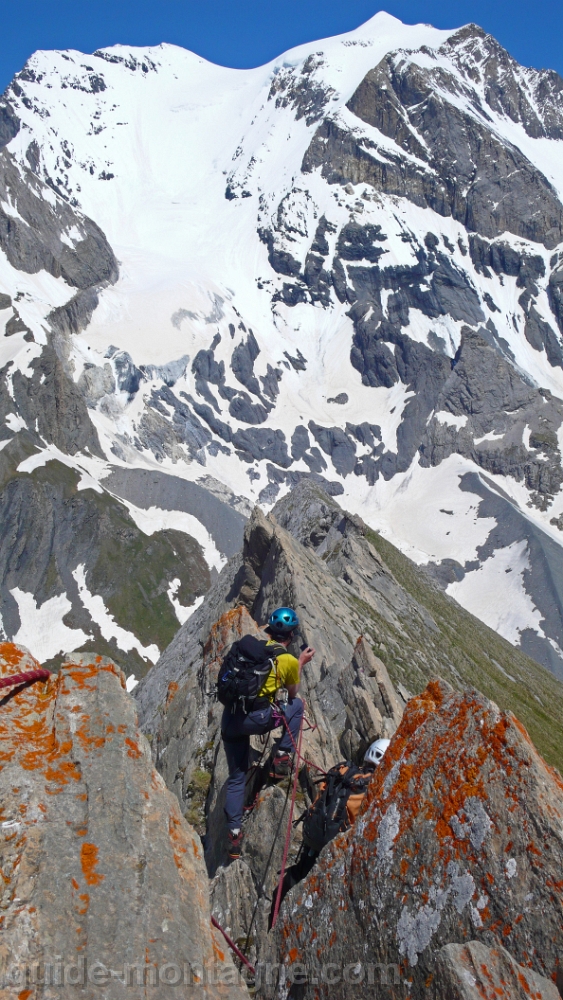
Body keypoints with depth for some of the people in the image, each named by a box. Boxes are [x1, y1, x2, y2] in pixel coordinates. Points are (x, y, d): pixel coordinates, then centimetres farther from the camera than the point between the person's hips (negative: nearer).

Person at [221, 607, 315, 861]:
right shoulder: (290, 661, -1)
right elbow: (292, 693, 16)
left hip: (229, 718, 5)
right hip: (255, 719, -5)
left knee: (236, 777, 18)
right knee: (296, 705, 22)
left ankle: (233, 833, 14)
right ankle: (282, 757, 16)